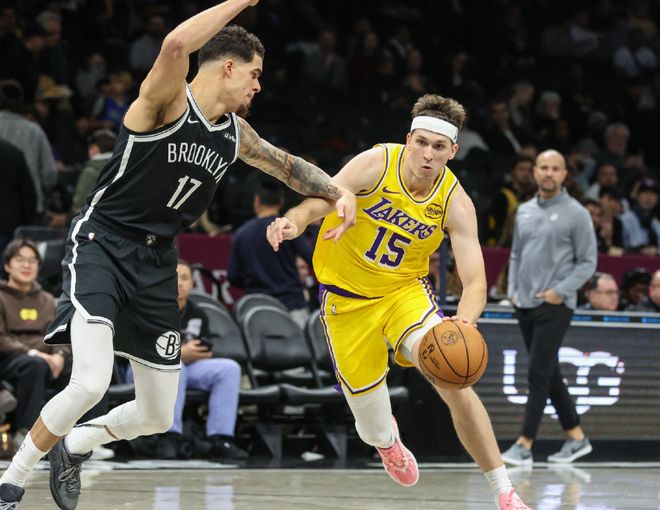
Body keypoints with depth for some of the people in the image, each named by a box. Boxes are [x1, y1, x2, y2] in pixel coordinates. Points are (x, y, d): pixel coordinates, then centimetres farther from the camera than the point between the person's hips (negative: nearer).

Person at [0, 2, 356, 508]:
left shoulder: (235, 135, 9)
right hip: (102, 244, -7)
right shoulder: (167, 102, -15)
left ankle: (74, 446, 38)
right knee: (90, 384, -27)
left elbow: (289, 165, 25)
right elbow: (176, 44, -36)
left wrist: (338, 191, 7)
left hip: (157, 262, 8)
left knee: (158, 417, 9)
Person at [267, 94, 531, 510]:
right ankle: (387, 441, 48)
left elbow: (475, 281, -23)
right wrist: (292, 222, -54)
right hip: (347, 297, -1)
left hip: (405, 289, 1)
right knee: (373, 428, 6)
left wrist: (465, 320, -46)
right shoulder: (377, 165, -21)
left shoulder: (456, 204, -17)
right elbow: (319, 202, -30)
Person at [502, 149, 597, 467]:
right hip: (524, 305, 7)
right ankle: (576, 437, 20)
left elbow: (587, 261, -4)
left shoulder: (575, 214, -5)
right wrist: (512, 289, 9)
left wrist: (561, 291, -13)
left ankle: (524, 446, -10)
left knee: (539, 374, -11)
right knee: (549, 375, 10)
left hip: (554, 306, -6)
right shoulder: (524, 211, 13)